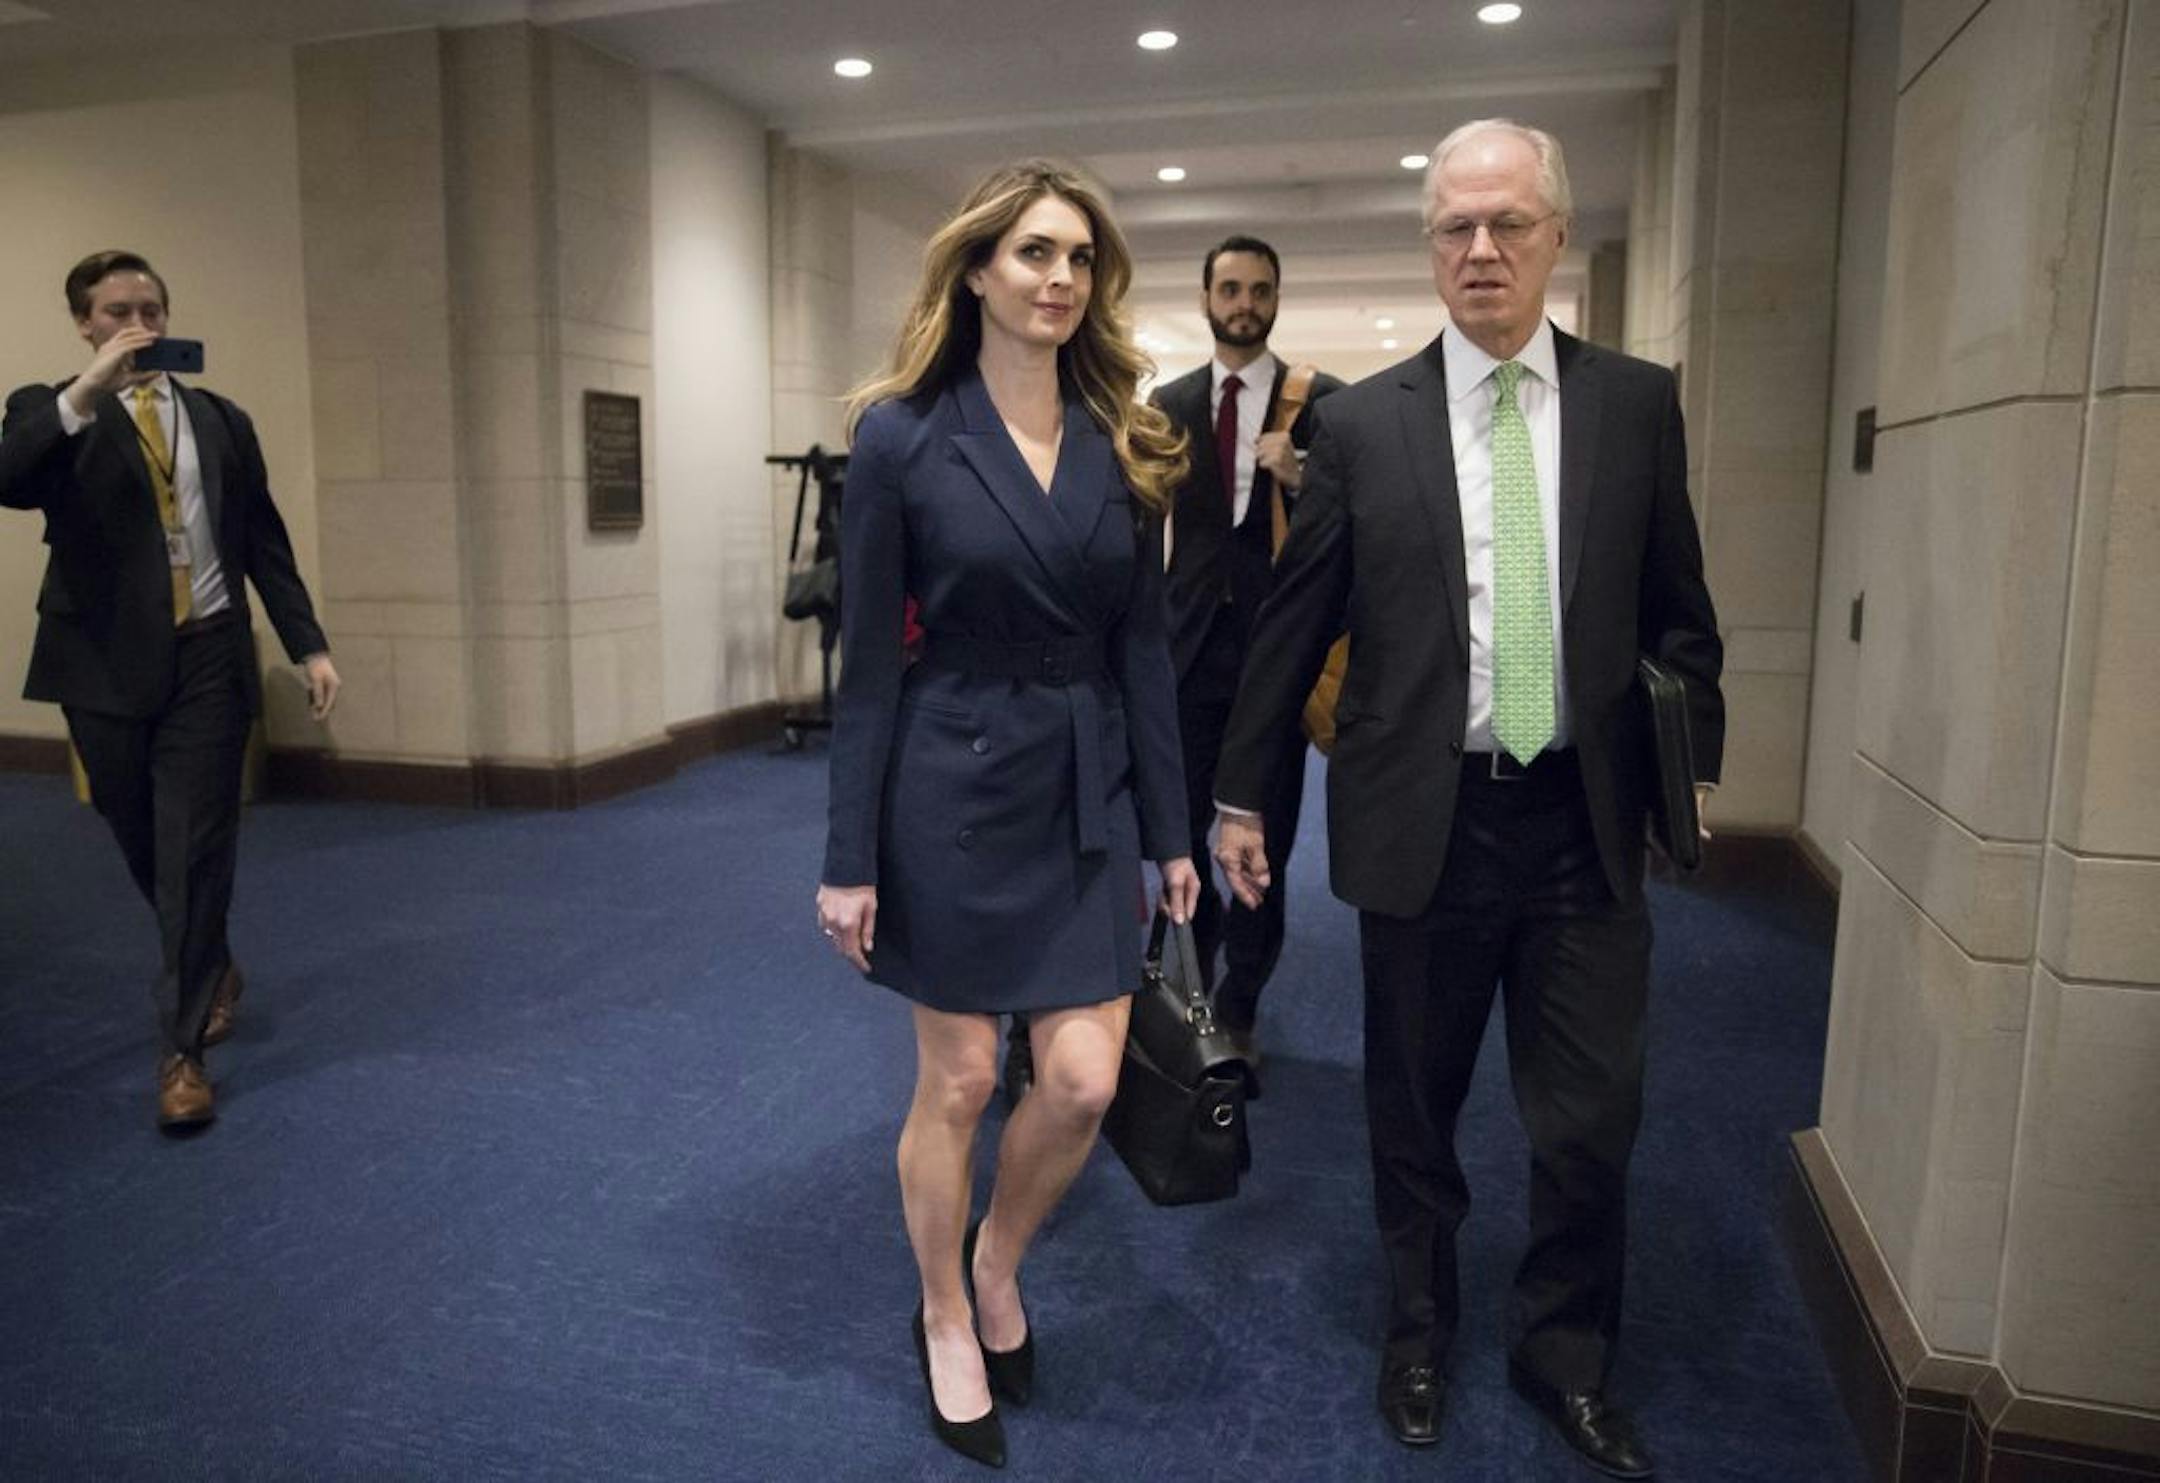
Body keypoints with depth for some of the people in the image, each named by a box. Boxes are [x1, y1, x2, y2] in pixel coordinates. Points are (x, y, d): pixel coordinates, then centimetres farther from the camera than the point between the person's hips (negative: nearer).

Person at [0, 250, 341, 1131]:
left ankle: (181, 1048, 6)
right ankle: (214, 971, 39)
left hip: (209, 659, 0)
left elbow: (264, 543, 10)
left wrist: (308, 645, 3)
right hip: (109, 665, 0)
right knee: (148, 851, 13)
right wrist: (84, 393, -27)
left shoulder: (222, 420, 10)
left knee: (197, 853, -3)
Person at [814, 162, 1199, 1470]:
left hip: (1091, 794, 4)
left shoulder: (1125, 444, 4)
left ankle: (999, 1264, 34)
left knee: (1084, 1081, 2)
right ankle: (948, 1323, 34)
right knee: (957, 1080, 9)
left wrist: (1170, 831, 5)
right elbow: (870, 660, -6)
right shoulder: (903, 437, -6)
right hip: (956, 787, -3)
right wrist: (851, 857, -7)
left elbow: (1146, 648, 6)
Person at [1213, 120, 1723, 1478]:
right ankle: (1419, 1331, 38)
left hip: (1586, 820, 1)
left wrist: (1695, 764, 3)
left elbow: (1677, 611, 10)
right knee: (1414, 1104, 14)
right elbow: (1295, 625, 2)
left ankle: (1568, 1354, 34)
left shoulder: (1639, 404, 3)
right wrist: (1243, 794, 4)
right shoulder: (1362, 422, -1)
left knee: (1596, 1113, 8)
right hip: (1422, 817, -1)